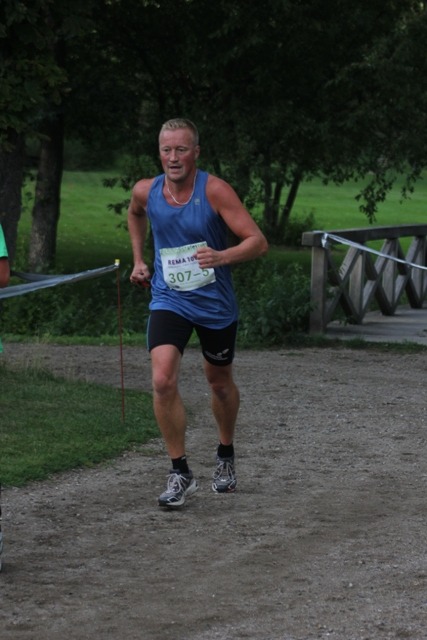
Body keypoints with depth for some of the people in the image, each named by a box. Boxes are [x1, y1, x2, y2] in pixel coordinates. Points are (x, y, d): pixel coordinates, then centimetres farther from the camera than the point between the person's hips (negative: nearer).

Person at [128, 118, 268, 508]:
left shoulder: (214, 190, -18)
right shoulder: (146, 191, -6)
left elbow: (258, 242, -22)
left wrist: (222, 256, -39)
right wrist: (139, 260, 14)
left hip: (215, 303, -1)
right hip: (168, 301, 1)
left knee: (220, 382, 18)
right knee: (163, 380, -20)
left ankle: (226, 457, 44)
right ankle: (181, 473, -10)